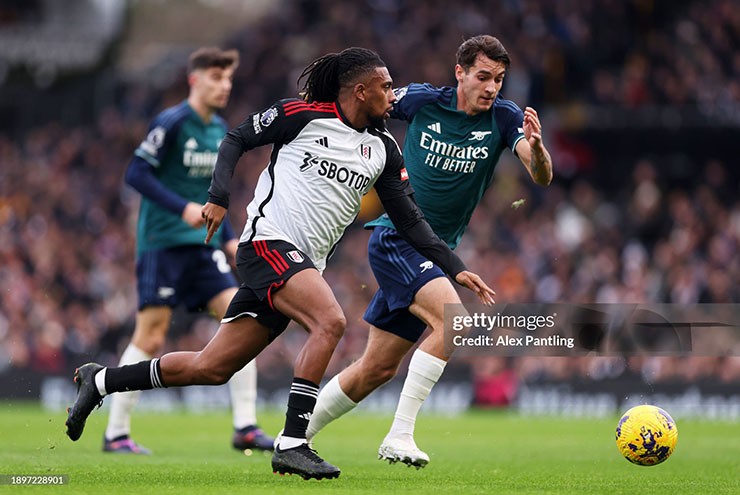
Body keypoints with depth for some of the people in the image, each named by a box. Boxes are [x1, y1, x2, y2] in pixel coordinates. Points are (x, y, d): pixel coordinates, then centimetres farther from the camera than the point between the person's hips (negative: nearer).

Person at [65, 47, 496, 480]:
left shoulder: (383, 149, 13)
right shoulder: (303, 115, -4)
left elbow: (409, 218, 15)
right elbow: (237, 139, 6)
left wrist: (455, 268, 7)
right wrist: (219, 197, -6)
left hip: (302, 264, 7)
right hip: (269, 242, -7)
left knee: (210, 369, 5)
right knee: (331, 320, -30)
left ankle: (100, 380, 21)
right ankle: (292, 445, -28)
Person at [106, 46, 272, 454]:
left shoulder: (220, 130, 13)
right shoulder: (171, 123, -10)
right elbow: (136, 174, -15)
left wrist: (228, 237, 14)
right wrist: (183, 208, -23)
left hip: (203, 245, 7)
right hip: (162, 244, -7)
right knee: (150, 339, -6)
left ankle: (245, 427, -4)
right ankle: (115, 433, 5)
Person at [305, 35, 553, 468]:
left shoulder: (504, 117, -7)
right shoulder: (421, 100, -11)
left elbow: (542, 176, -21)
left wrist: (536, 149, -40)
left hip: (437, 251, 5)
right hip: (395, 237, -5)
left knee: (378, 369, 10)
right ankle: (399, 436, -25)